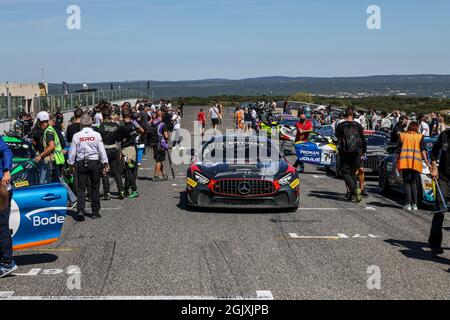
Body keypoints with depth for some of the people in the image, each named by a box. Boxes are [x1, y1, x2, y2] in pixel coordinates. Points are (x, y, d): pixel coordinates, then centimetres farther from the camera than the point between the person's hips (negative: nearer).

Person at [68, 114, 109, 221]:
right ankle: (95, 212, 14)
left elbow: (72, 151, 1)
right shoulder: (96, 135, -4)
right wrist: (105, 164, 5)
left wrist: (71, 163, 14)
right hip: (94, 162, 0)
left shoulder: (77, 136, -3)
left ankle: (80, 210, -13)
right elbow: (102, 150, -1)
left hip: (81, 163, 0)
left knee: (81, 188, 2)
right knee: (95, 187, 10)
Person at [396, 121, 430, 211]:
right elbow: (423, 149, -3)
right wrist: (426, 161, -5)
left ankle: (408, 204, -5)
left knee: (406, 183, 4)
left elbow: (398, 150, 8)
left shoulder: (402, 135, 10)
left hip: (404, 162, 0)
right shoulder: (420, 136, 7)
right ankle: (414, 204, 2)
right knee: (414, 183, 9)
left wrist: (397, 161, 12)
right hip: (416, 163, 0)